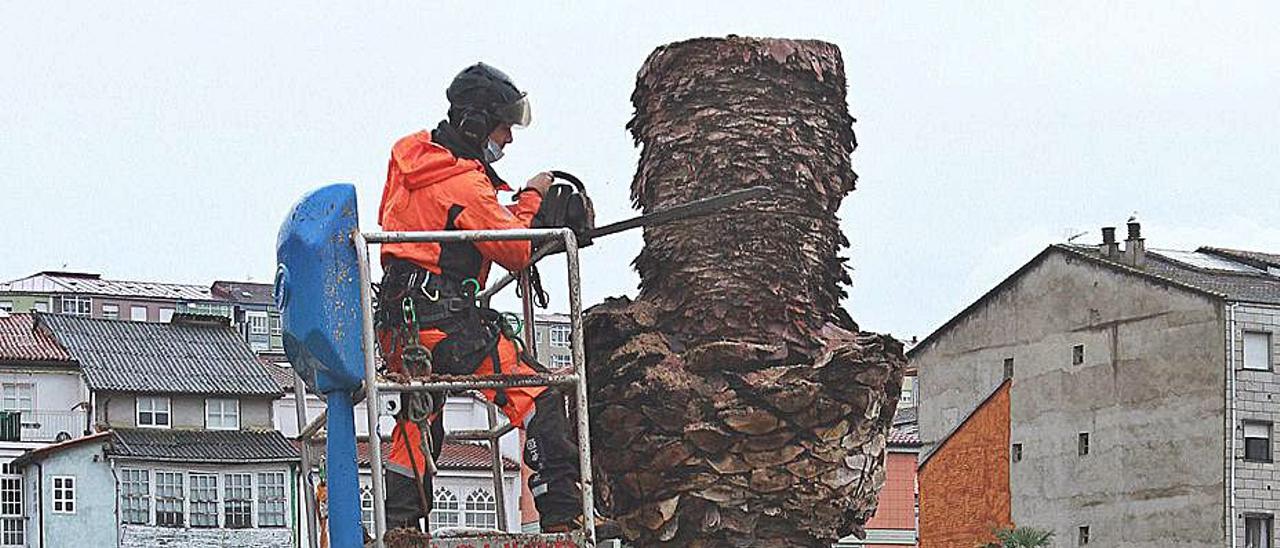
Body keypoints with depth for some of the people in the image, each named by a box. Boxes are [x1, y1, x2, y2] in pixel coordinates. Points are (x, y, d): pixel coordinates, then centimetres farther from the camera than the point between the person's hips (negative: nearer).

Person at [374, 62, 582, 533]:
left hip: (399, 322, 9)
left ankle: (398, 524, 27)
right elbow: (515, 252, -8)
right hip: (445, 320, -9)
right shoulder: (465, 185, -14)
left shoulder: (412, 155, 12)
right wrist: (530, 199, 8)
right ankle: (561, 516, -17)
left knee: (419, 418, 25)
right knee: (538, 402, -10)